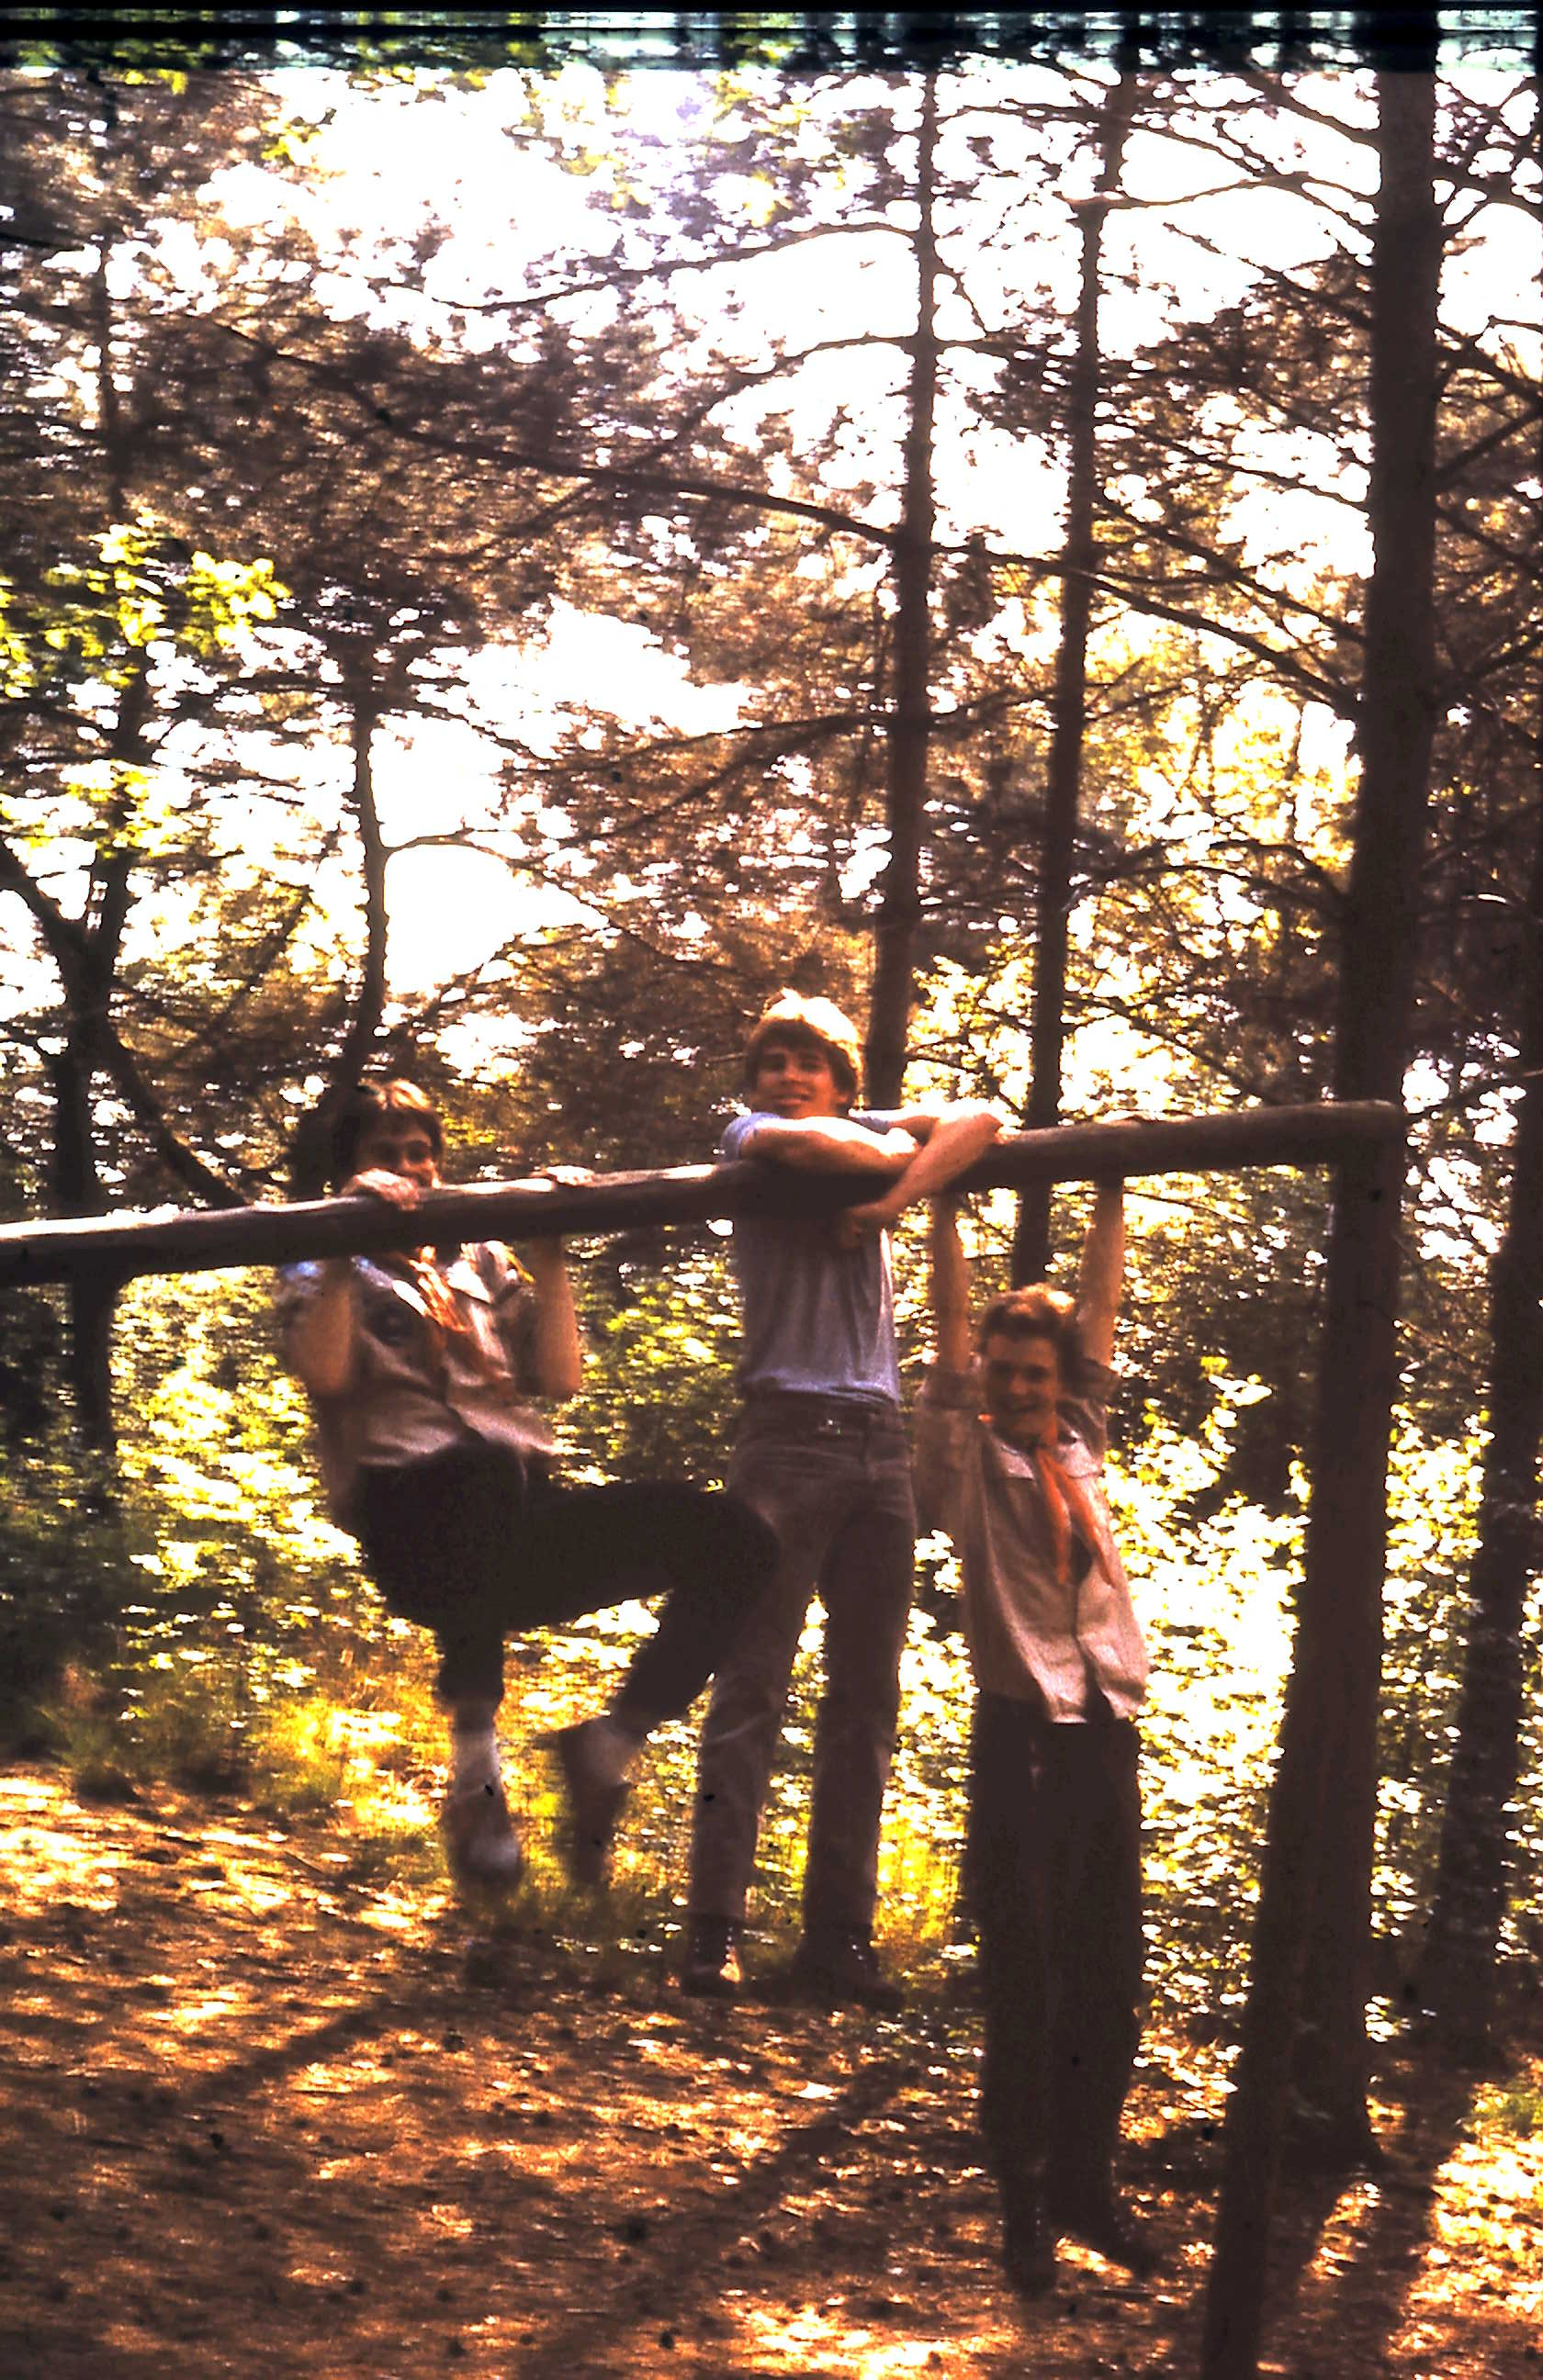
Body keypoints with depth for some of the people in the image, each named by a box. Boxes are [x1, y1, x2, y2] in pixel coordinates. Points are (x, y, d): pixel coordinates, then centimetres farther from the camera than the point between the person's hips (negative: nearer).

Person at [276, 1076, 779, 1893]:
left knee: (734, 1538, -19)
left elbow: (561, 1377, 16)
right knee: (479, 1463, -44)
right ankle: (475, 1773, -34)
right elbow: (324, 1373, -3)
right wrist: (351, 1244, -4)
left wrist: (548, 1261, 10)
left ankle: (603, 1747, -5)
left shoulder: (483, 1261, 29)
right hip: (415, 1527, -4)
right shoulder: (322, 1274, 20)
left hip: (523, 1519, 4)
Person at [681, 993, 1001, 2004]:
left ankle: (840, 1934, 6)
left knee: (867, 1701, 3)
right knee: (753, 1688, -9)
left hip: (881, 1440, 5)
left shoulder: (874, 1131, 18)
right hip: (792, 1429, -5)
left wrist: (891, 1201, -9)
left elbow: (981, 1122, 4)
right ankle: (716, 1930, -10)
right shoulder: (749, 1136, 8)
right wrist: (904, 1155, 4)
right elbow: (810, 1147, -14)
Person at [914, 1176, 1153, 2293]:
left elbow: (1100, 1311, 14)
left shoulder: (1080, 1447, 15)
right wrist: (946, 1205, -5)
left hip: (1109, 1728, 4)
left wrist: (1112, 1197, 13)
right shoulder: (967, 1460, 3)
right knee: (1025, 1971, -2)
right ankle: (1026, 2193, 6)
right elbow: (953, 1331, -3)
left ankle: (1089, 2178, 17)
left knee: (1109, 1971, 7)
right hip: (1024, 1732, -4)